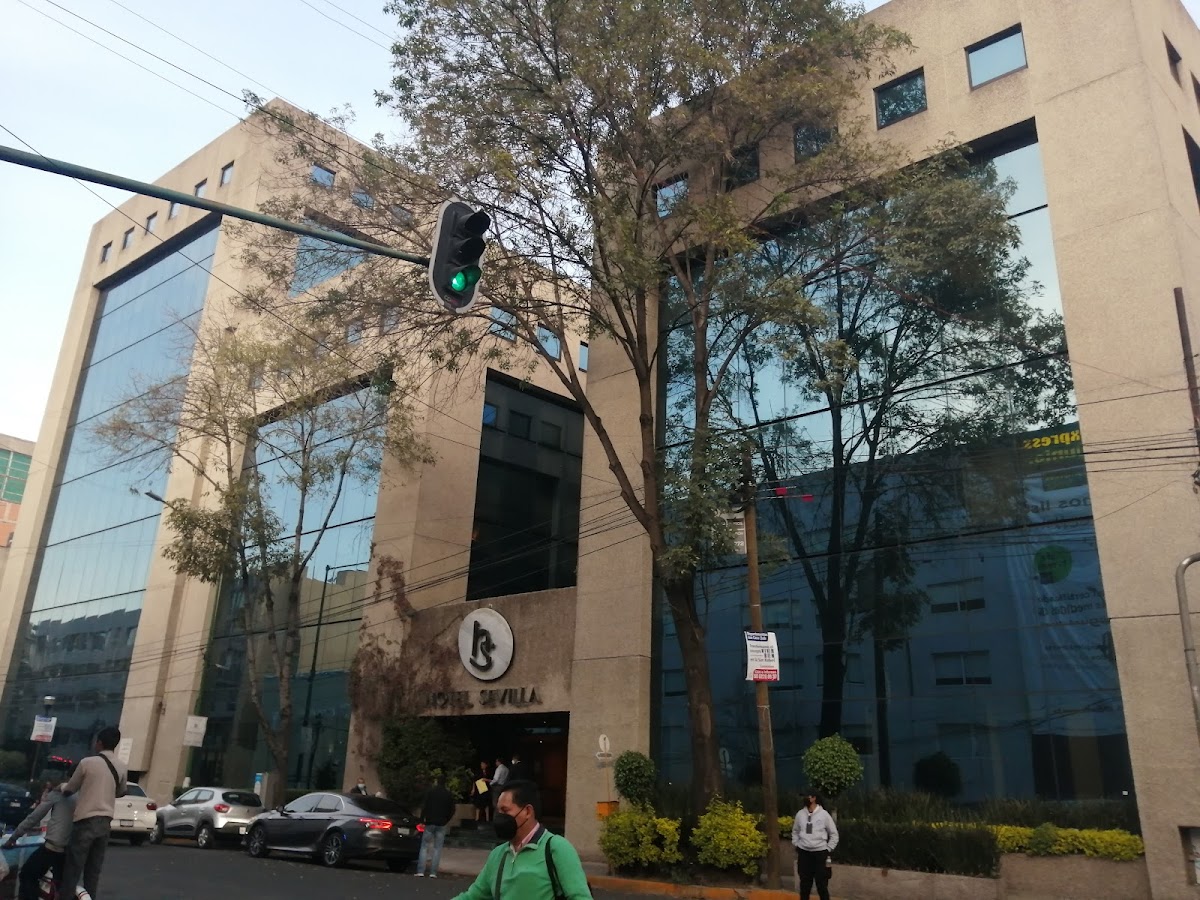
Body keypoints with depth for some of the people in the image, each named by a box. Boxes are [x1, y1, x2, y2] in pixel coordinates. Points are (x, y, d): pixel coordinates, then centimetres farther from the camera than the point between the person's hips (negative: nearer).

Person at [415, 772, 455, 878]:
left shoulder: (430, 792, -5)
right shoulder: (449, 795, 5)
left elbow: (424, 807, -9)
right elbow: (452, 810, 7)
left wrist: (423, 819, 1)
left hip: (430, 823, -2)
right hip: (441, 825, 2)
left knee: (424, 847, 5)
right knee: (437, 848, 6)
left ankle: (420, 871, -3)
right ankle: (433, 872, 0)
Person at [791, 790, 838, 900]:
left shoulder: (824, 814, -6)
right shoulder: (800, 814, 2)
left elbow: (834, 834, 2)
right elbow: (795, 831, 17)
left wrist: (828, 849, -1)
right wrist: (796, 845, 9)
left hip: (820, 853, -3)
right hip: (804, 853, 3)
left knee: (822, 884, 3)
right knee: (805, 884, 12)